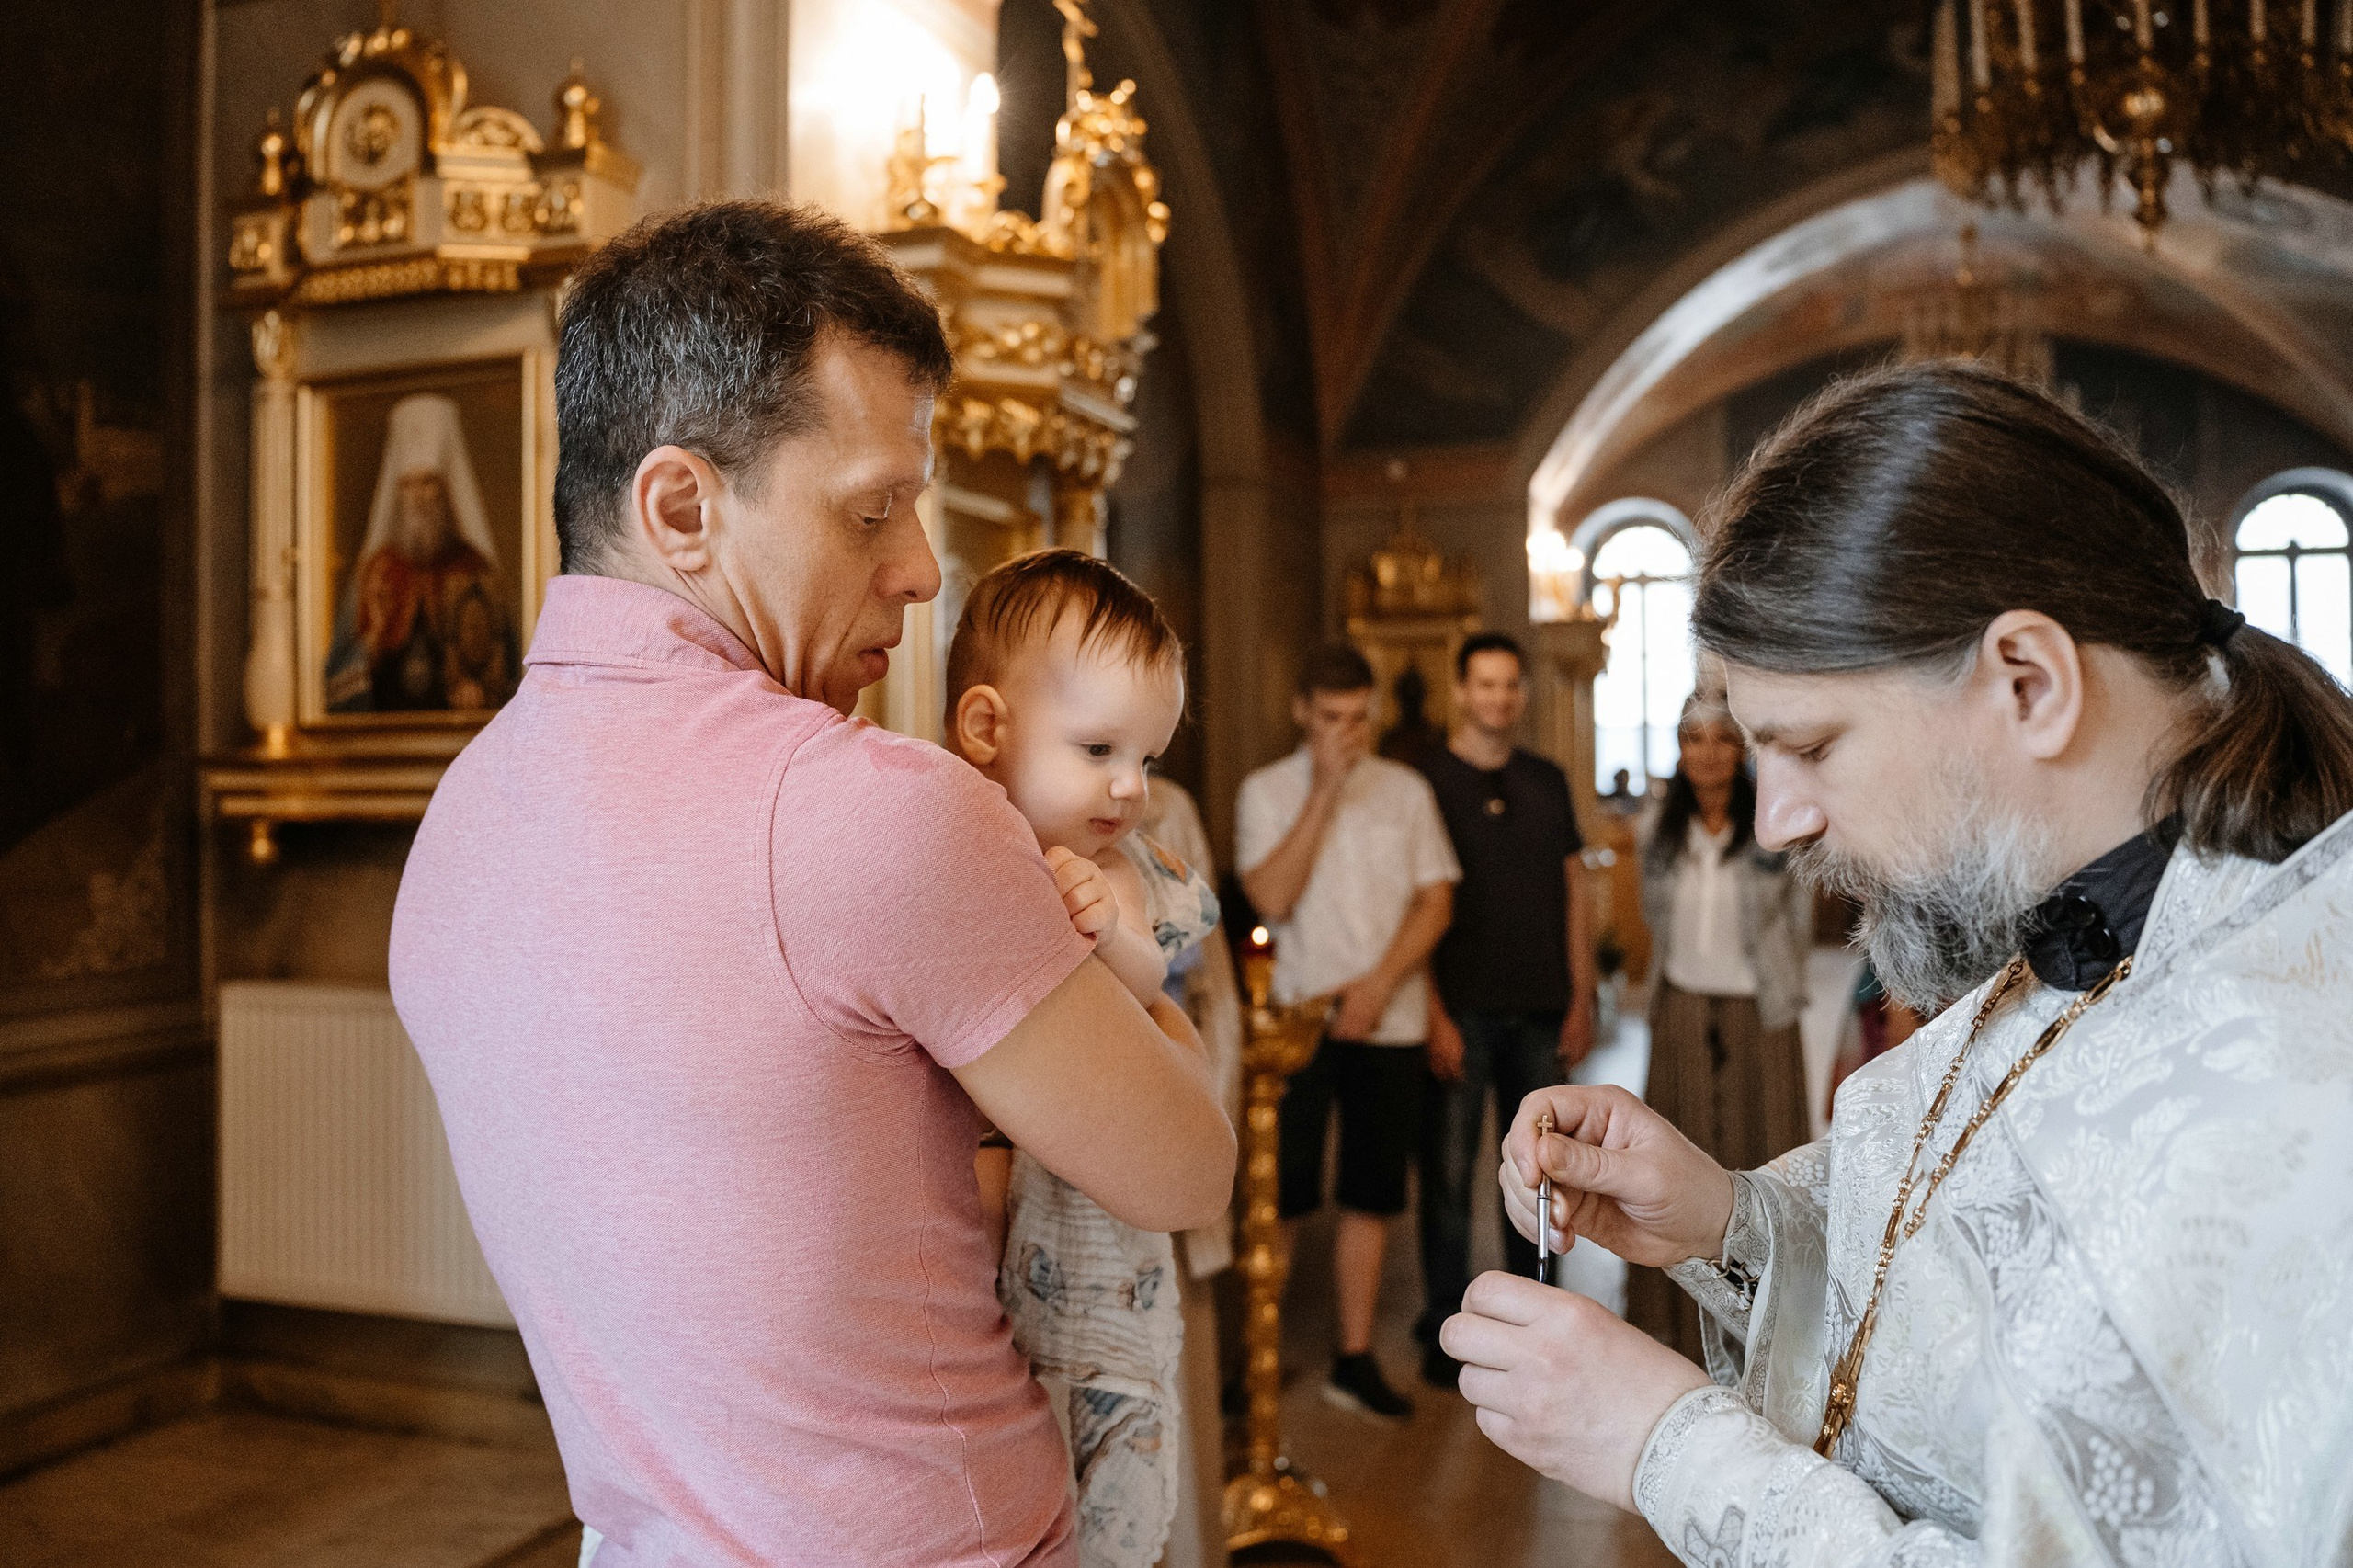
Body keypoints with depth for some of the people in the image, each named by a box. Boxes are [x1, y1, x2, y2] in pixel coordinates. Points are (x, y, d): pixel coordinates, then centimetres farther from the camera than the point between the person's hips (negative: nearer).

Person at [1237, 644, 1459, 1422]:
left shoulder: (1406, 789, 8)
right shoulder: (1267, 791, 1)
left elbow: (1436, 900, 5)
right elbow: (1272, 898, -13)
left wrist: (1379, 984, -8)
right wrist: (1323, 793, -14)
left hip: (1389, 1021, 3)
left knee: (1372, 1194, 8)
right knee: (1279, 1196, -2)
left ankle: (1355, 1358, 18)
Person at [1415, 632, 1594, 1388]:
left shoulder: (1547, 782, 11)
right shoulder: (1423, 781, -3)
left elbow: (1572, 894, 13)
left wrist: (1580, 999, 6)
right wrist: (1434, 1014, -13)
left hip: (1540, 1011, 4)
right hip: (1460, 1009, -4)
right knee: (1448, 1174, 1)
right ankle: (1445, 1330, 12)